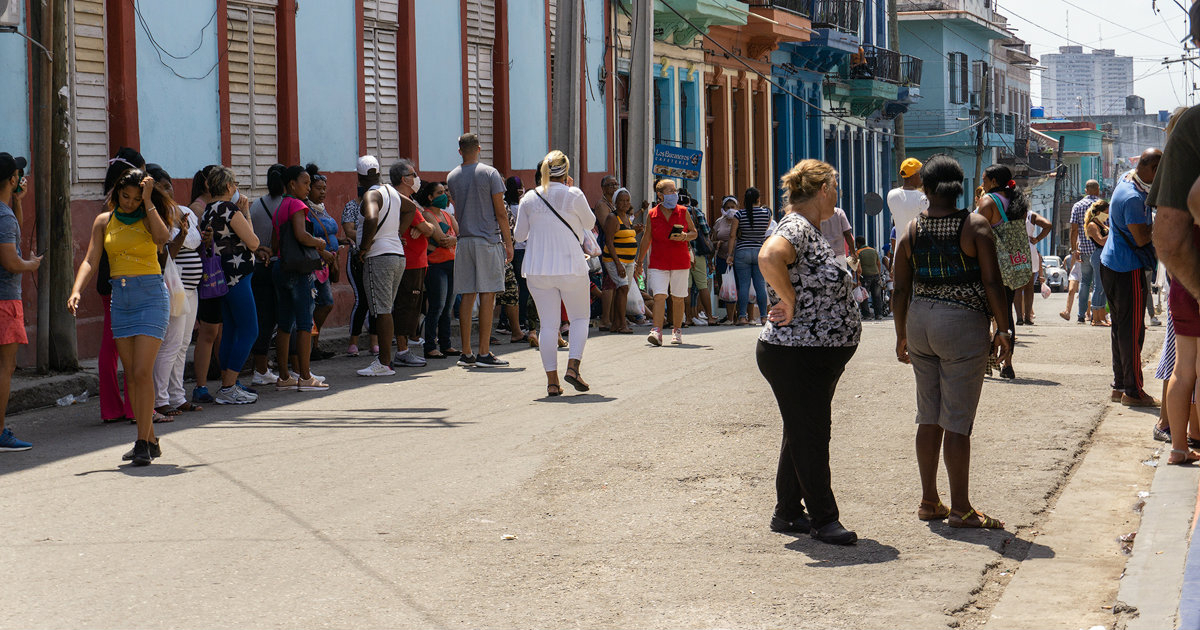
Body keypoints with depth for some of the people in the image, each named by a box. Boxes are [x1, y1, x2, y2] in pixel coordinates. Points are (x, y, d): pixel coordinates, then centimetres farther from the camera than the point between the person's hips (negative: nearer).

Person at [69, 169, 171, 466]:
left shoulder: (148, 217, 0)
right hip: (120, 298, 5)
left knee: (142, 372, -12)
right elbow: (90, 261, 3)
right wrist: (76, 291, -13)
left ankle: (143, 443, -9)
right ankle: (149, 440, 13)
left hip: (150, 295, -5)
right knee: (131, 375, 5)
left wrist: (147, 201, -15)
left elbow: (162, 237, -22)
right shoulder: (105, 221, 10)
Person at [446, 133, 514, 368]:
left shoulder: (452, 177, 7)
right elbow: (500, 212, -6)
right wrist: (508, 242, -1)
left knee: (467, 296, 7)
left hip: (464, 242, 4)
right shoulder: (490, 174, -6)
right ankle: (484, 353, -5)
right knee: (487, 295, -3)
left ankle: (466, 353, 9)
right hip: (488, 241, -4)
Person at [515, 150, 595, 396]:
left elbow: (519, 235, 8)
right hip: (571, 266, -3)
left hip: (537, 270, 3)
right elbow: (589, 223, 9)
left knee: (548, 324, 5)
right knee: (580, 318, 13)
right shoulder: (573, 195, -7)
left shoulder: (529, 199, 2)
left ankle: (552, 380, 3)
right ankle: (573, 366, -5)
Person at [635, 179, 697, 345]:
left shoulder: (683, 212, 5)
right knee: (659, 295, -13)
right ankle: (657, 332, -18)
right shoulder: (652, 215, 3)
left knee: (678, 298, 6)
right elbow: (646, 239, 9)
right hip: (658, 262, -1)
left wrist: (685, 236, -11)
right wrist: (639, 262, 10)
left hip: (680, 261, 1)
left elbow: (694, 232, 13)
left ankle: (677, 331, 19)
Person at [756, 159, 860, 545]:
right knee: (810, 437, -2)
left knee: (804, 435, 16)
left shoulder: (811, 230, 15)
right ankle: (823, 519, 5)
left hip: (819, 357, 10)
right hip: (797, 356, -10)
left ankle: (787, 513, 25)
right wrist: (790, 304, -29)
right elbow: (769, 257, -40)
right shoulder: (795, 229, -18)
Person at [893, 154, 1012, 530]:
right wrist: (1003, 330, -1)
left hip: (920, 321, 4)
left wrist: (902, 335, 16)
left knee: (929, 417, 13)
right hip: (963, 325, -4)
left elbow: (900, 290, 5)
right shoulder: (976, 226, -8)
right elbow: (992, 283, -10)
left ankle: (929, 502, 20)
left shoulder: (912, 231, 2)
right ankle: (960, 509, 3)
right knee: (957, 421, -1)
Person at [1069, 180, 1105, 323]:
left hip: (1083, 249, 3)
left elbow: (1074, 229, -1)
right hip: (1099, 249, -3)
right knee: (1099, 282, -1)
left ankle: (1081, 314, 16)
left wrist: (1074, 249, 2)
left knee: (1084, 281, 15)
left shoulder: (1077, 206, 4)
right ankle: (1096, 315, -7)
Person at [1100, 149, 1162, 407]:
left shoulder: (1127, 178, 8)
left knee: (1120, 325, 15)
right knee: (1133, 329, -5)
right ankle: (1132, 391, -2)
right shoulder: (1133, 197, -23)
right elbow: (1142, 238, -23)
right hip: (1127, 269, -10)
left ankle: (1119, 384, 21)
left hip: (1110, 263, 10)